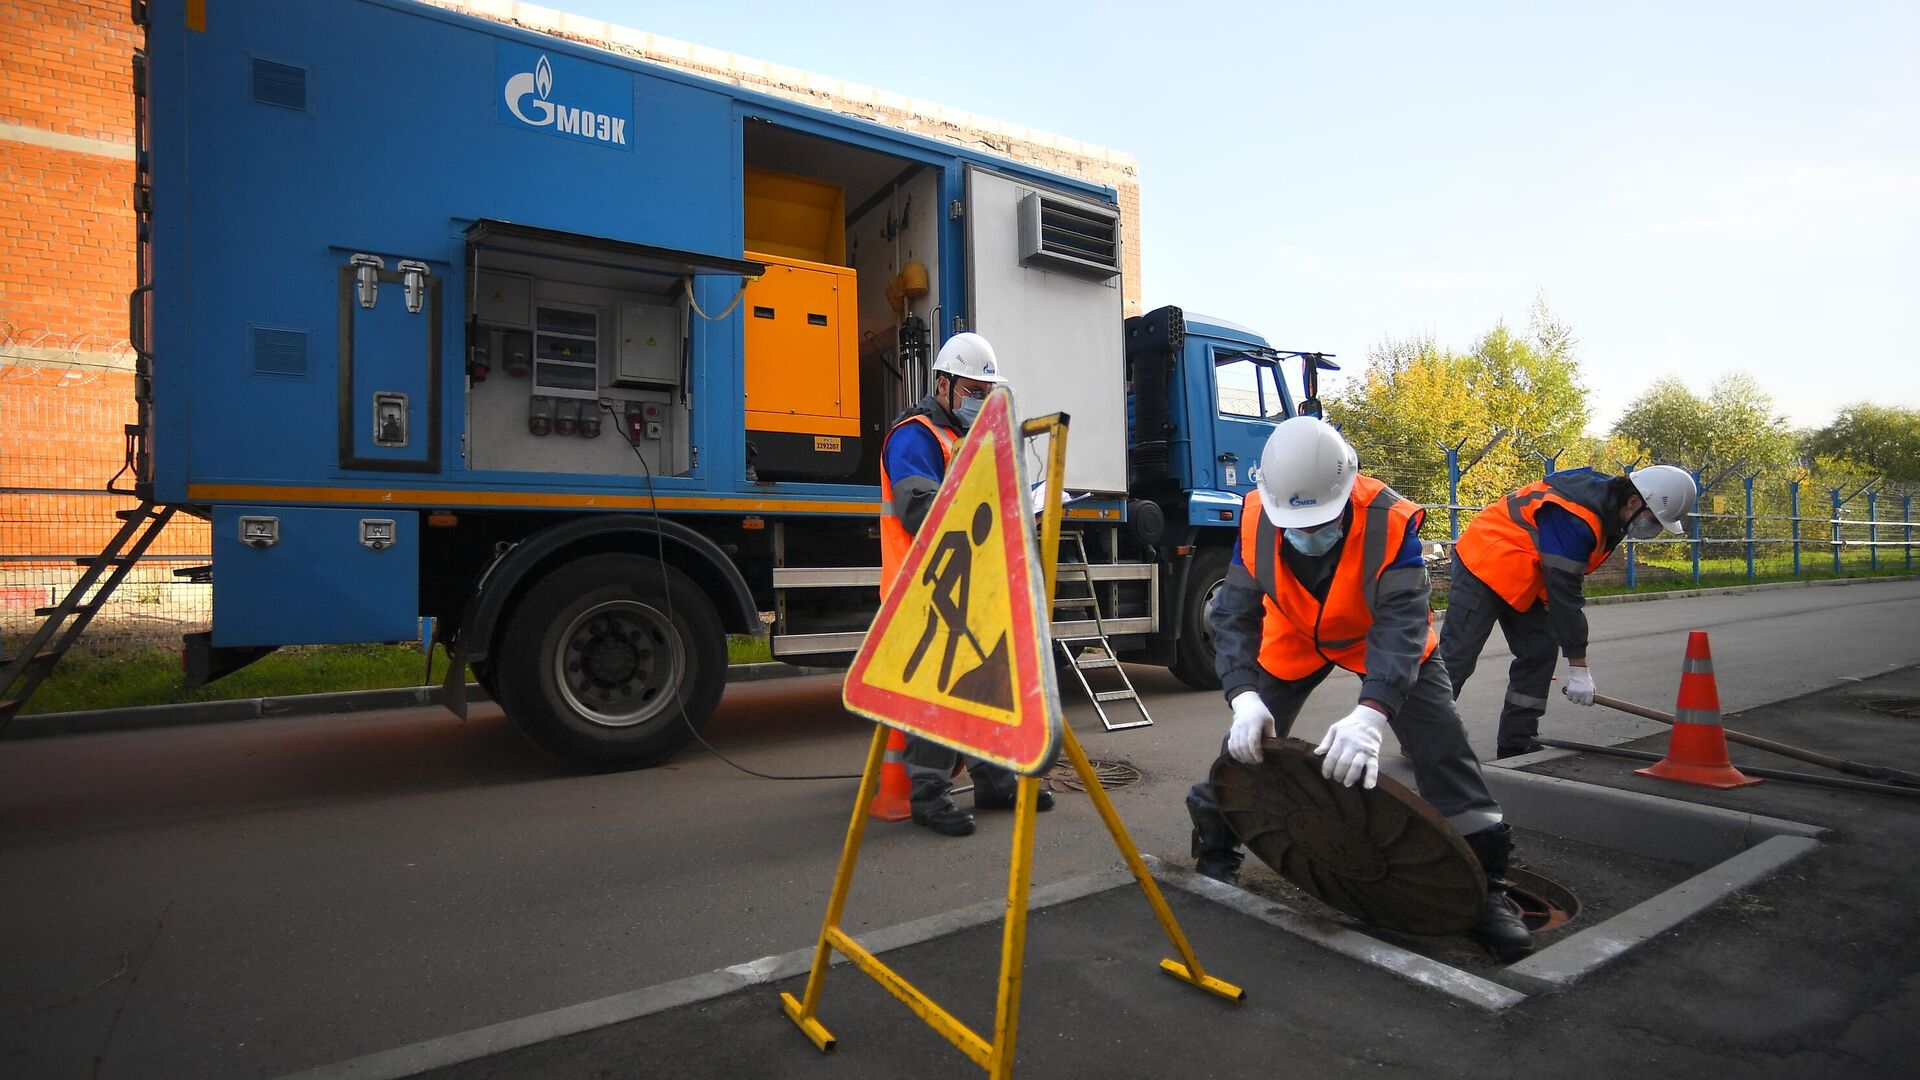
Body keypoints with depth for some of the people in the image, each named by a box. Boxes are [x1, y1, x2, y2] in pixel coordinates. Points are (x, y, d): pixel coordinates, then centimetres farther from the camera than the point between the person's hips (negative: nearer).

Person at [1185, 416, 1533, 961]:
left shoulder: (1390, 521, -36)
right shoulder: (1256, 518, -29)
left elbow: (1402, 627, -42)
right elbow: (1236, 616, -27)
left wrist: (1370, 714, -57)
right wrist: (1244, 698, -43)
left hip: (1385, 637, -1)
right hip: (1294, 640, 2)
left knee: (1443, 751, -9)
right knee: (1246, 742, -3)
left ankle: (1484, 887, 10)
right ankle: (1216, 855, 19)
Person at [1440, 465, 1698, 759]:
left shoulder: (1607, 500, 3)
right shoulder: (1576, 516, -28)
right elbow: (1564, 593, -27)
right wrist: (1578, 667, -22)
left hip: (1521, 576, 10)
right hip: (1484, 566, -10)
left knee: (1539, 654, 7)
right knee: (1457, 656, -11)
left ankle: (1518, 744, 14)